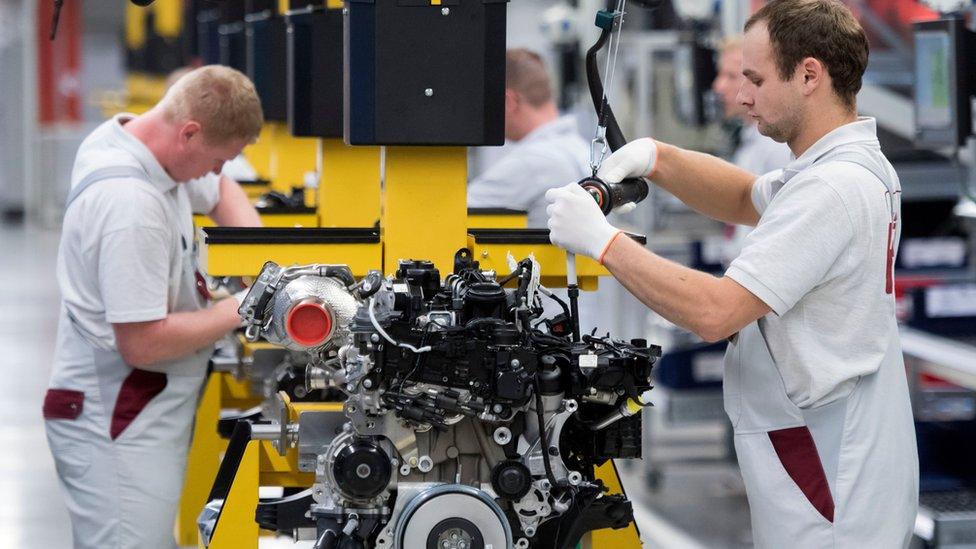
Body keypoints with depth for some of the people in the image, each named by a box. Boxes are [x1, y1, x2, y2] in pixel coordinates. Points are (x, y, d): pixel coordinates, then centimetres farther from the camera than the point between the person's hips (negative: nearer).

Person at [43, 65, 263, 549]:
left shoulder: (128, 139, 6)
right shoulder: (131, 205, -25)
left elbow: (222, 193, 26)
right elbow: (142, 343, -24)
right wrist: (239, 310, -11)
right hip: (117, 423, -10)